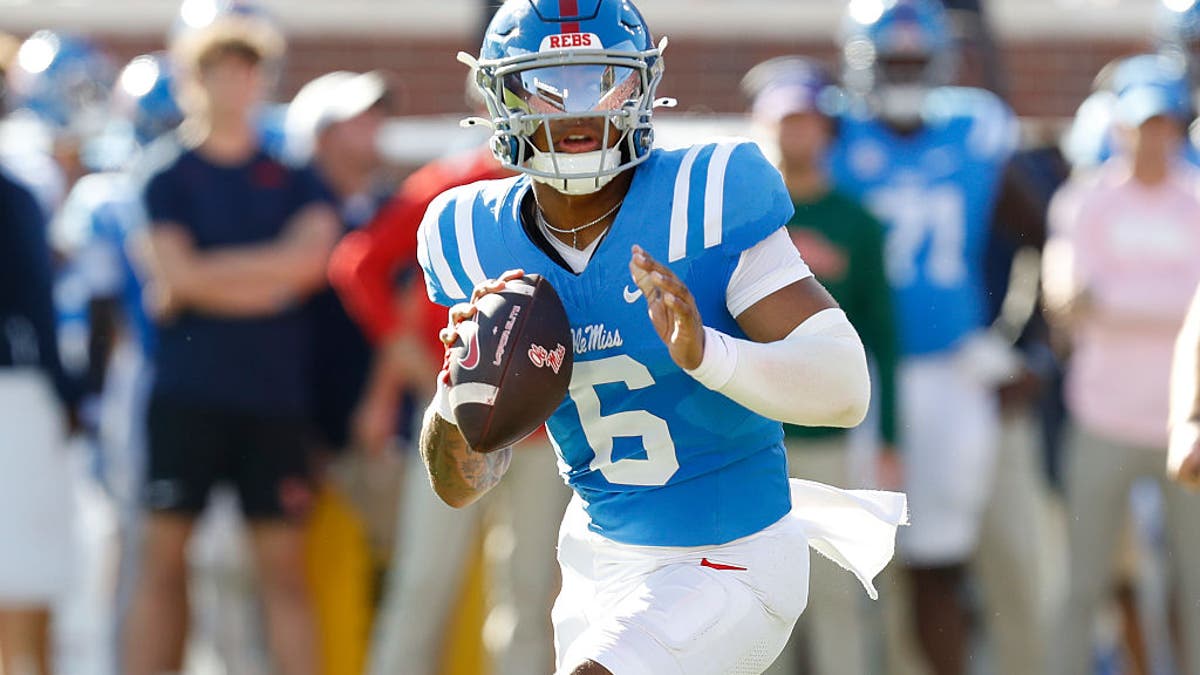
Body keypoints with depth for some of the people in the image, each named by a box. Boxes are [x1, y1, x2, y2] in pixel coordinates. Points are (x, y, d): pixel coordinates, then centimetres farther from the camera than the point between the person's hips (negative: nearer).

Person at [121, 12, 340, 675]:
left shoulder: (295, 179, 11)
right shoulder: (169, 176, 5)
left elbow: (310, 257, -7)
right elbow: (176, 274, -9)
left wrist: (205, 274, -7)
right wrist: (269, 281, -6)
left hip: (275, 397, 2)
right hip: (186, 393, -2)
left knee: (284, 565, 1)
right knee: (164, 558, -2)